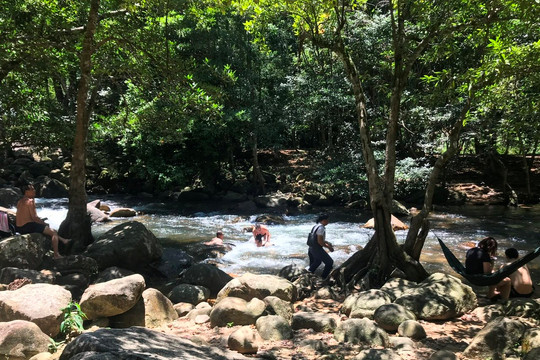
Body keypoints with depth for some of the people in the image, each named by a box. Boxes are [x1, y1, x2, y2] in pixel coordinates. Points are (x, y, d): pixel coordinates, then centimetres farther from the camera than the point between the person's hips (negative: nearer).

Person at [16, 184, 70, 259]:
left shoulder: (20, 202, 14)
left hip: (19, 228, 10)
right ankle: (56, 255, -4)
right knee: (53, 232, -4)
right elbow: (34, 217, -18)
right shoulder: (30, 201, -14)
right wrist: (44, 223, -3)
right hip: (28, 226, -10)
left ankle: (62, 239, 35)